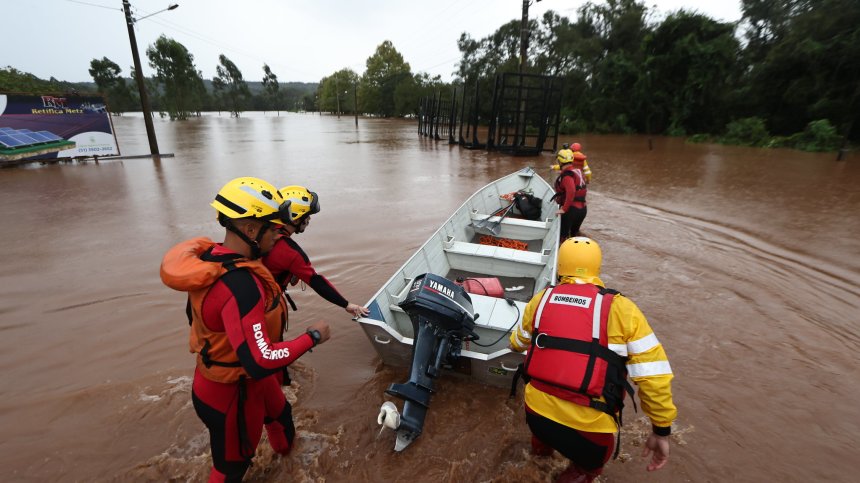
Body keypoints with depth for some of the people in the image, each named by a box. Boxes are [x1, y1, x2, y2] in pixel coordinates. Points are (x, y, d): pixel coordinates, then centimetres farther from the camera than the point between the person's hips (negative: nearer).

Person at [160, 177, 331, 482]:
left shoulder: (209, 257, -9)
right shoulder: (242, 285, -38)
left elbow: (195, 315, 8)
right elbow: (261, 363, -37)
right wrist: (312, 337, -25)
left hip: (216, 374, 9)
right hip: (233, 396, -9)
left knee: (279, 412, 34)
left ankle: (286, 448, 64)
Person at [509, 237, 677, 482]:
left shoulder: (540, 299, 1)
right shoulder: (621, 309, -8)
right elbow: (654, 376, -8)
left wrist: (513, 343, 45)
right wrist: (661, 430, 8)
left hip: (536, 414, 3)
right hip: (587, 430, -3)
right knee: (593, 459, 33)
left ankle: (541, 445, 54)